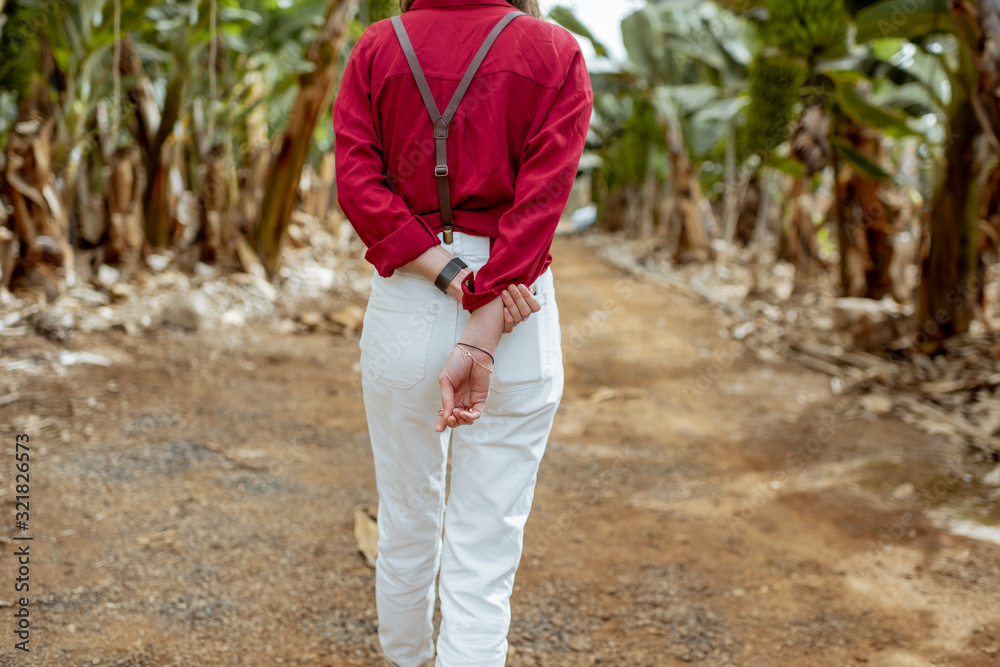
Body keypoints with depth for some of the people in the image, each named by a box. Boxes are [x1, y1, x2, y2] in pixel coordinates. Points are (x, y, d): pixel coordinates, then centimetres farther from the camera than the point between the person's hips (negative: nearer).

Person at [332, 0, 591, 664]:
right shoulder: (556, 53, -3)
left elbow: (357, 183, -9)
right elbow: (539, 205, -13)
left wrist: (453, 280, -13)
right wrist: (479, 342, -18)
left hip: (402, 310, 3)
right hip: (517, 320, -2)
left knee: (405, 528, 21)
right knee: (483, 560, 3)